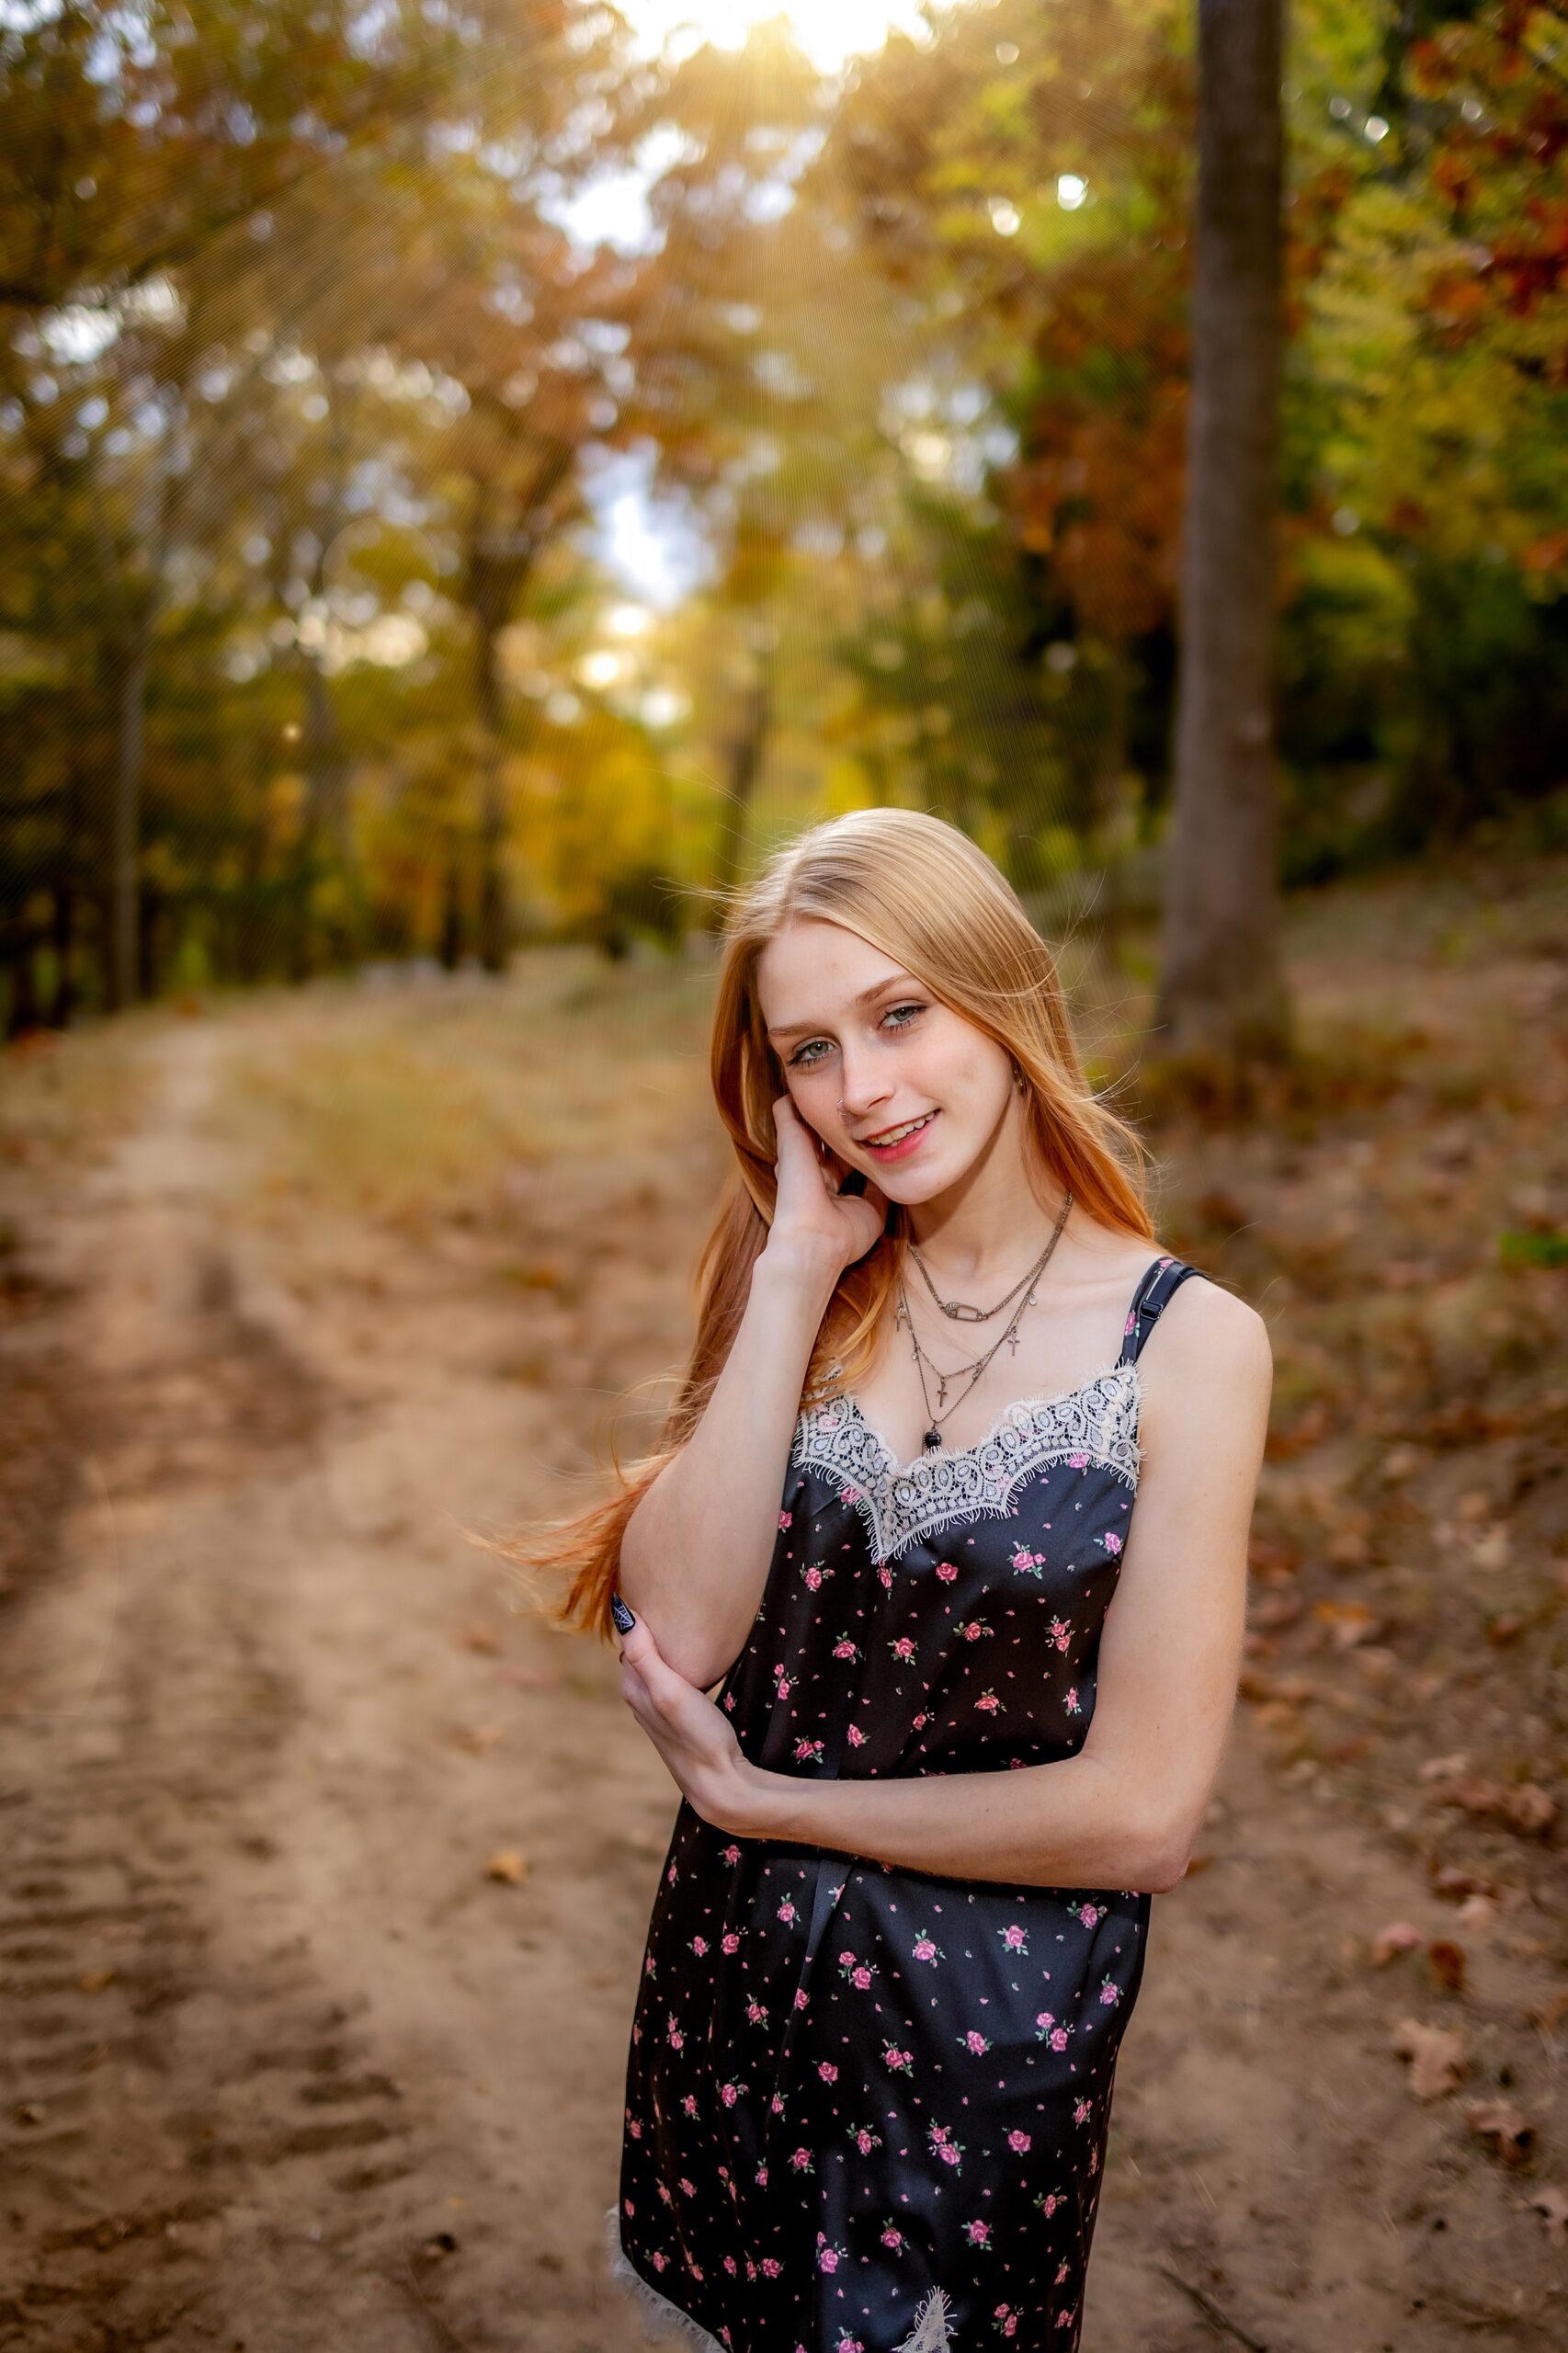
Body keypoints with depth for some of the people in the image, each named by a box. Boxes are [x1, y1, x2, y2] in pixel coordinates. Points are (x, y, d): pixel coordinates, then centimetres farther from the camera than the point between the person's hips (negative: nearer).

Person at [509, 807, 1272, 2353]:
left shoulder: (1189, 1342, -16)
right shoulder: (805, 1291, -4)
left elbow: (1141, 1814, -18)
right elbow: (677, 1629, -18)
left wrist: (756, 1796, -12)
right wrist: (796, 1273, -20)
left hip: (994, 2027, -4)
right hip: (733, 1978, 4)